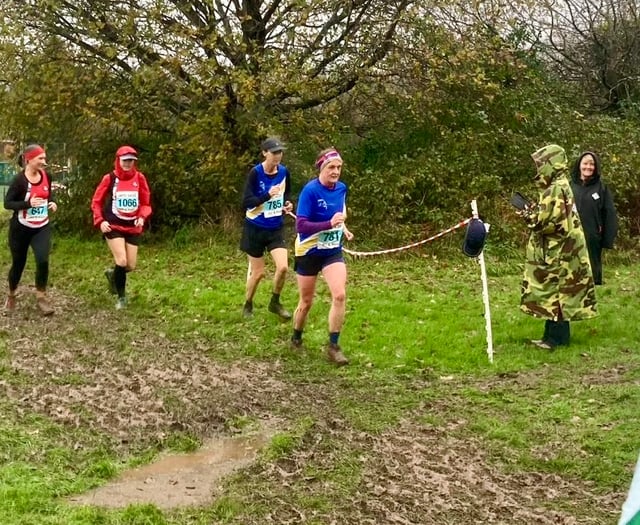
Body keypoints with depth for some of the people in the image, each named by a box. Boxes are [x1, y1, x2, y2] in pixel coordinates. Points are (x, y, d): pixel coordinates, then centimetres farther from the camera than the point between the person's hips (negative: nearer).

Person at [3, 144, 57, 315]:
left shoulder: (46, 176, -3)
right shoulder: (19, 180, -18)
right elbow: (7, 203, -16)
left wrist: (51, 202, -6)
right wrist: (28, 203, -30)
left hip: (42, 228, 3)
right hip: (21, 229, -3)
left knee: (43, 260, -16)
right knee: (18, 263, 10)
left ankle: (41, 298, -2)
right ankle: (11, 295, 36)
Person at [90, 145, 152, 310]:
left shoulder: (139, 178, -1)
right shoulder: (110, 178, -6)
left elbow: (146, 203, 4)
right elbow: (96, 201, 1)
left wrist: (142, 217, -14)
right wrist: (100, 221, -11)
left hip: (133, 227, 3)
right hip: (113, 226, -3)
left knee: (131, 266, 3)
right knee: (121, 261, -16)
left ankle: (113, 274, 39)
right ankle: (121, 297, 3)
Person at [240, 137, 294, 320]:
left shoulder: (284, 172, -3)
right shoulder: (255, 173, -16)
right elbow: (246, 202, -23)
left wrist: (288, 203, -5)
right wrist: (268, 195, -36)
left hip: (276, 228, 4)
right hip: (255, 228, -3)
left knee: (283, 267, -12)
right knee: (258, 272, 5)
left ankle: (275, 303, 12)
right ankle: (247, 306, 30)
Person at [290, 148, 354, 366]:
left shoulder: (341, 188, -2)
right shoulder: (310, 190, -20)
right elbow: (300, 226, -26)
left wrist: (343, 227, 0)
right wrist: (329, 224, -36)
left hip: (333, 251, 4)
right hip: (309, 252, -4)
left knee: (340, 295, -15)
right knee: (306, 301, 10)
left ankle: (333, 346, -4)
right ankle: (296, 338, 37)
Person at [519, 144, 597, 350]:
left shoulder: (555, 190, -18)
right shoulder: (563, 186, 13)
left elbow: (551, 222, -23)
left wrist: (529, 216, -10)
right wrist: (535, 212, 7)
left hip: (555, 253, -10)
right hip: (562, 251, 10)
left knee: (552, 292, -4)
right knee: (560, 293, 14)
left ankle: (554, 338, 1)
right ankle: (561, 335, 21)